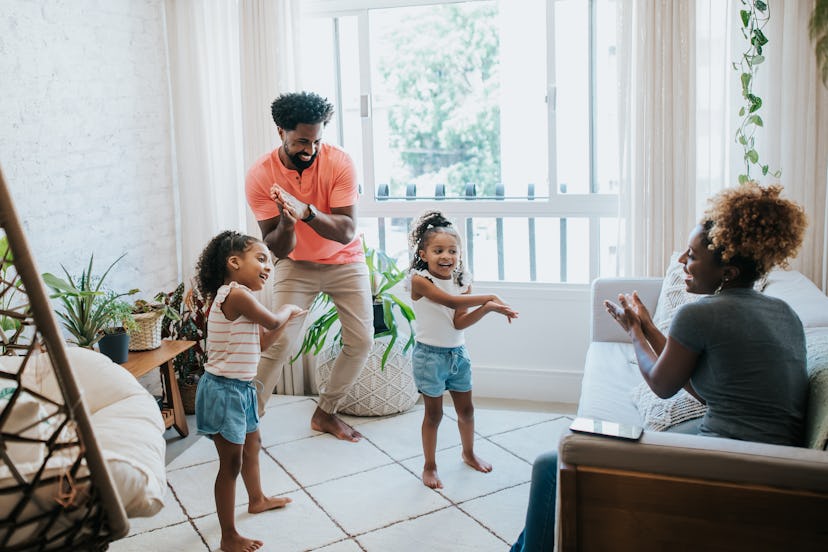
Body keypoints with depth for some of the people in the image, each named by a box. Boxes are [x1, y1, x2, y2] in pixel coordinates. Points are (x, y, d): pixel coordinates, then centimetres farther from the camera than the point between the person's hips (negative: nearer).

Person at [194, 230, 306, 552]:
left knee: (252, 444, 29)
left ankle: (257, 499, 52)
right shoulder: (237, 293, -21)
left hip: (240, 389, 11)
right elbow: (272, 322, -13)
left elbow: (261, 342, 15)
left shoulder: (236, 297, 11)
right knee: (231, 463, -1)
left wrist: (286, 318, 10)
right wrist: (287, 309, 7)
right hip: (224, 390, -11)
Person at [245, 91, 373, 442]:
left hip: (345, 261, 1)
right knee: (279, 342, -13)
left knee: (361, 341, -1)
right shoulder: (260, 175, -20)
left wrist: (306, 212, -45)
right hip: (296, 264, -1)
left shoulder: (339, 162, -22)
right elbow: (277, 249, -19)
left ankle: (325, 414, 19)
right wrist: (286, 224, -42)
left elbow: (347, 232, -28)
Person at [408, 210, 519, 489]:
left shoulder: (462, 282, -1)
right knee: (434, 413, 5)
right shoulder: (420, 280, -16)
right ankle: (429, 466, 23)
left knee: (466, 409, 17)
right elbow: (450, 300, -30)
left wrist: (487, 308, -26)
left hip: (458, 353, 5)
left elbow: (459, 322, -11)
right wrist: (488, 298, -25)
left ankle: (469, 453, 41)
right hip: (430, 355, -5)